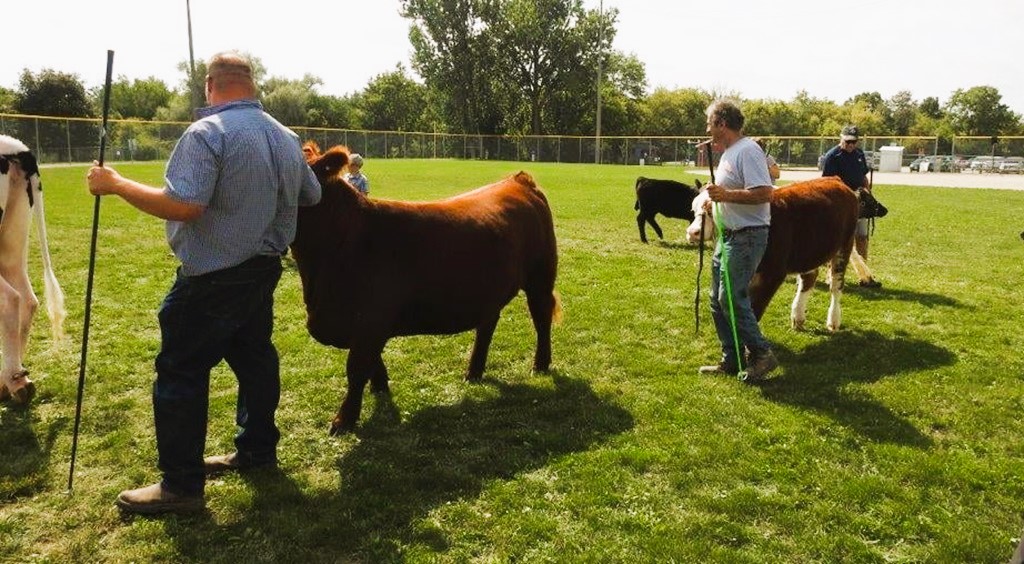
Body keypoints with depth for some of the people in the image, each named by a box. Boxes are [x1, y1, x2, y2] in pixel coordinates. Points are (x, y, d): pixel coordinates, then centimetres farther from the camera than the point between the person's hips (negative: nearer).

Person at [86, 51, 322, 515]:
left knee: (180, 372, 0)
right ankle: (257, 447, 31)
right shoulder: (286, 138, 8)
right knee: (253, 356, 20)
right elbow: (311, 197, 19)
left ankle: (181, 485, 6)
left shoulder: (207, 133, -17)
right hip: (263, 269, 8)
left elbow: (182, 205, -27)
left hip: (213, 279, -8)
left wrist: (117, 185, -15)